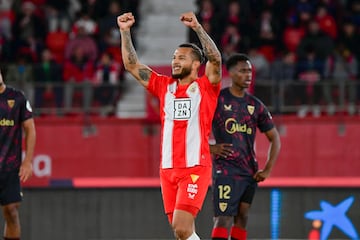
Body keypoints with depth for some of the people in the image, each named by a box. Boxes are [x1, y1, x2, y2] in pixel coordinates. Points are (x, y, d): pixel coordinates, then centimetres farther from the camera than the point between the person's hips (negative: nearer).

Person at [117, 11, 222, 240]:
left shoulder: (205, 87, 1)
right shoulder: (164, 86, 13)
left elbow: (216, 59, -16)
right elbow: (132, 65, 11)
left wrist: (197, 27, -24)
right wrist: (125, 32, 1)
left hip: (196, 168, -5)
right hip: (168, 169, 5)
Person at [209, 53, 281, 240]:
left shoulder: (256, 105, 11)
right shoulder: (217, 100, -4)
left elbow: (274, 138, 16)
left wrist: (267, 170, 5)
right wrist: (210, 148, -12)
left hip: (250, 172, 6)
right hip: (225, 170, -6)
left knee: (241, 218, 7)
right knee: (224, 219, -14)